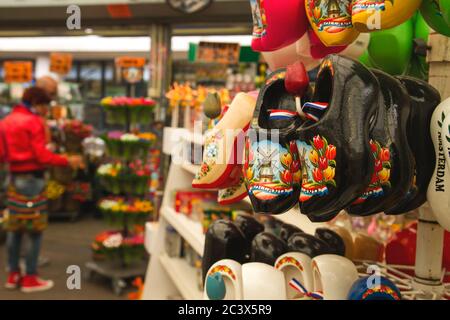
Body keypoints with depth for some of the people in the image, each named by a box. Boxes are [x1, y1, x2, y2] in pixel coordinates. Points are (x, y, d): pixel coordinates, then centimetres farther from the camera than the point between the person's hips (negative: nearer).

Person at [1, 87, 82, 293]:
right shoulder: (34, 122, -12)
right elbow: (43, 156, -16)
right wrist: (68, 161, -8)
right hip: (32, 179, -8)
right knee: (35, 230, -1)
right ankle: (30, 279, 4)